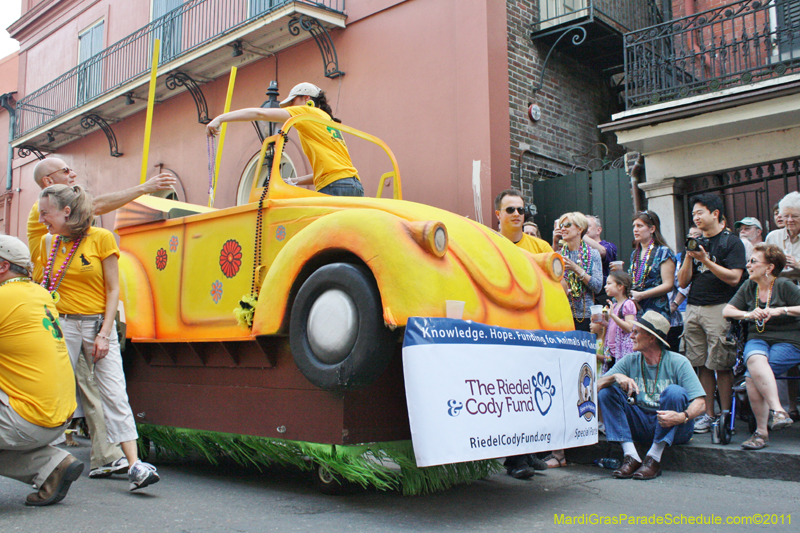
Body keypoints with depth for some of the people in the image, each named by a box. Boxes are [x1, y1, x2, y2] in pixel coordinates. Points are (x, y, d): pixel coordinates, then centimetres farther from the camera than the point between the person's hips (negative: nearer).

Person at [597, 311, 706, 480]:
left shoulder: (678, 362, -9)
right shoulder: (630, 361, 2)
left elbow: (700, 402, -17)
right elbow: (596, 386, -7)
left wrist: (682, 416, -38)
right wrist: (616, 377, -27)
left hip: (674, 429, -4)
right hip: (640, 425, 4)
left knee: (674, 391, -30)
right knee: (607, 391, -13)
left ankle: (654, 459, -25)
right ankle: (631, 457, -22)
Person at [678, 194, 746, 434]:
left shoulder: (731, 242, 1)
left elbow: (734, 278, -11)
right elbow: (683, 281, 12)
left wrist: (705, 260, -16)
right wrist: (689, 255, -2)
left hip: (719, 309, -5)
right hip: (693, 309, 5)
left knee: (722, 366, -4)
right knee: (702, 365, 5)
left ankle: (725, 415, 4)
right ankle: (708, 414, 11)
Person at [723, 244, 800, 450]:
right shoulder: (748, 286, 13)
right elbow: (727, 311, 9)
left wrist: (780, 310, -21)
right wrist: (748, 314, -8)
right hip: (757, 339, 4)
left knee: (751, 377, -30)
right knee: (755, 359, -34)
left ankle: (761, 431, -25)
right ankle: (776, 410, -35)